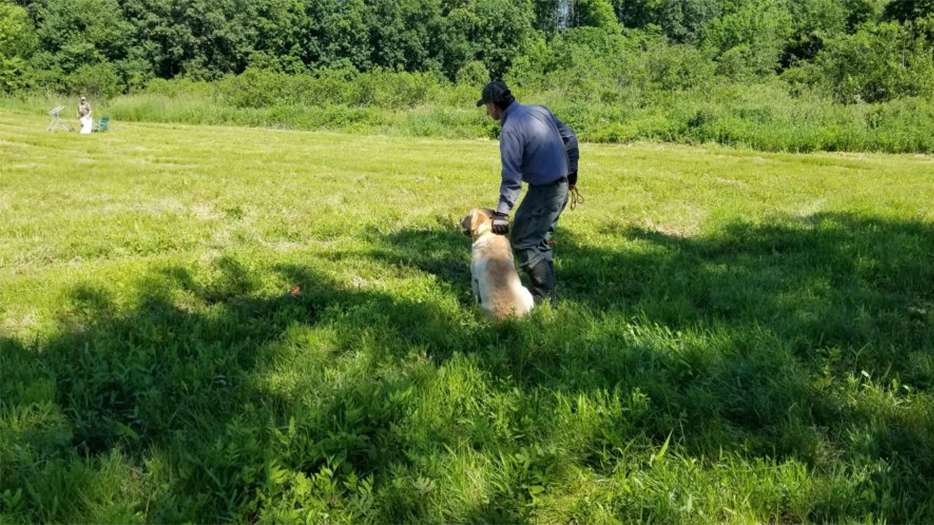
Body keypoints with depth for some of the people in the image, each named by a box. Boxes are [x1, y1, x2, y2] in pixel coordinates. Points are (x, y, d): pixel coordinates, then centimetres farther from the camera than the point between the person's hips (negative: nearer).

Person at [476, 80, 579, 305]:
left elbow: (511, 175, -22)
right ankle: (547, 291, 27)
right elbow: (570, 137, 12)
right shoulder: (538, 110, 6)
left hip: (543, 191, -9)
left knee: (523, 241, 0)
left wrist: (502, 212, -18)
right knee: (540, 240, 19)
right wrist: (571, 173, 21)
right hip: (561, 186, 9)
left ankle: (546, 297, 3)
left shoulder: (511, 129, -19)